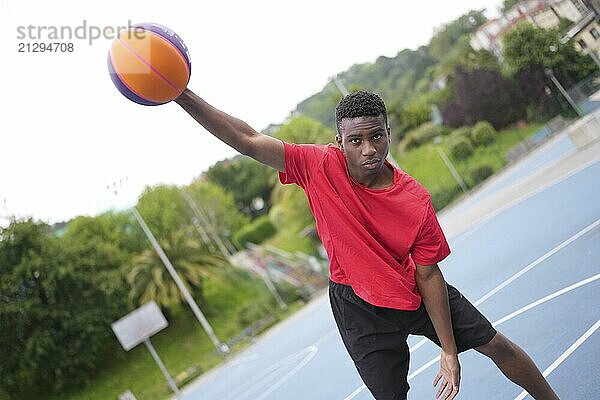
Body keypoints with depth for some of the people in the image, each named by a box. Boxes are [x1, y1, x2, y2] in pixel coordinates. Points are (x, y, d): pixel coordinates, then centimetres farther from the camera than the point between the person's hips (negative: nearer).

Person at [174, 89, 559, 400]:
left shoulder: (416, 200, -22)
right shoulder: (321, 167, -23)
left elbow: (428, 276, -14)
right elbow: (248, 140, -24)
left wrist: (449, 353, -11)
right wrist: (182, 95, -34)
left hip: (416, 291, 1)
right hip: (358, 307, 0)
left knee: (495, 344, 12)